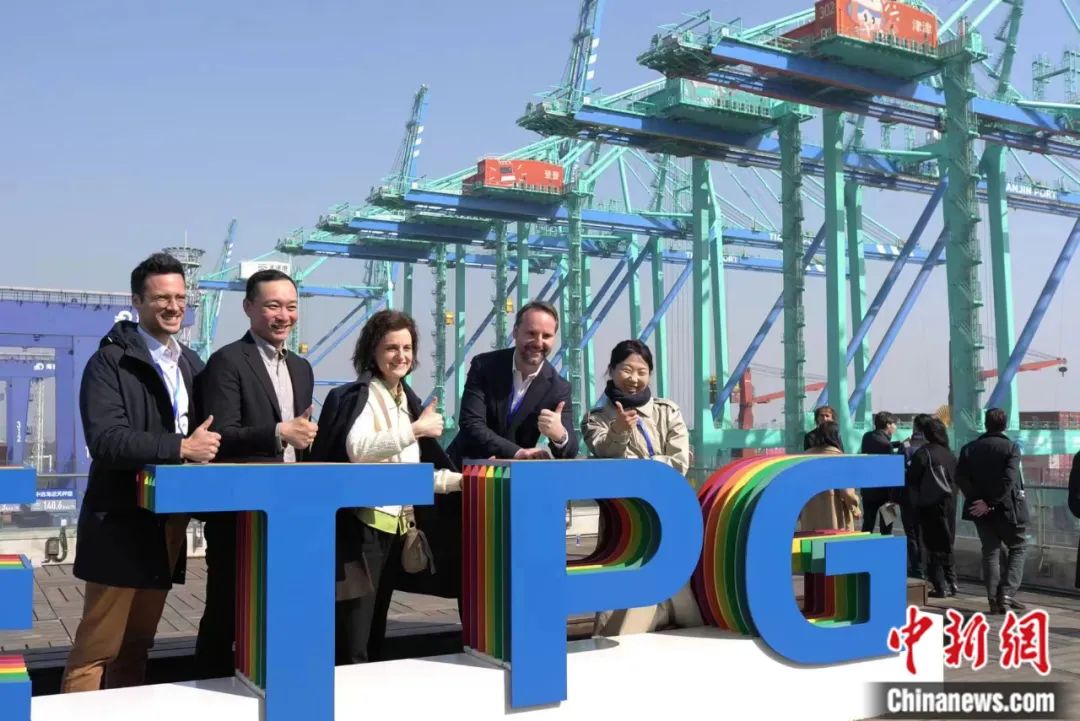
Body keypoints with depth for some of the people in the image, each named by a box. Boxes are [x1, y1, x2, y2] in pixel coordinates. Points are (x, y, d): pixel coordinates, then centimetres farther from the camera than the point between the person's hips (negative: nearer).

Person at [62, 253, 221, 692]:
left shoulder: (190, 364, 14)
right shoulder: (110, 361, -8)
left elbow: (201, 433, 21)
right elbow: (105, 440, -21)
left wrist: (204, 447, 0)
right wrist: (180, 447, -24)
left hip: (168, 522, 7)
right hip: (122, 523, -6)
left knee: (137, 644, 13)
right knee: (97, 646, -4)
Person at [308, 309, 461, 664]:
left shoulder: (408, 400, 15)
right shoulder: (358, 395, -8)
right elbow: (358, 449, -27)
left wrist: (467, 481, 4)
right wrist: (416, 429, -30)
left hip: (395, 529, 8)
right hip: (361, 528, -8)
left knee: (376, 635, 15)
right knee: (352, 644, -7)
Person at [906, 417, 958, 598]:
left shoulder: (923, 453, -12)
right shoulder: (950, 454, 6)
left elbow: (911, 479, -10)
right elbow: (957, 479, 11)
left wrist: (915, 500, 4)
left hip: (930, 504, -6)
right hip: (949, 503, 6)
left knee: (934, 546, 0)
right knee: (946, 544, 17)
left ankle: (941, 587, -1)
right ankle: (951, 583, 18)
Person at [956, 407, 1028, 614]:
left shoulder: (970, 449, 2)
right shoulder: (1011, 447, -8)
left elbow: (960, 477, -7)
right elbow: (1009, 480, -18)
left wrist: (978, 499, -10)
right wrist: (991, 504, -16)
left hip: (980, 510, 3)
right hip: (1007, 508, -3)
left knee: (990, 552, 11)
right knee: (1017, 549, 12)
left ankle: (994, 600, 8)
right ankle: (1007, 594, -1)